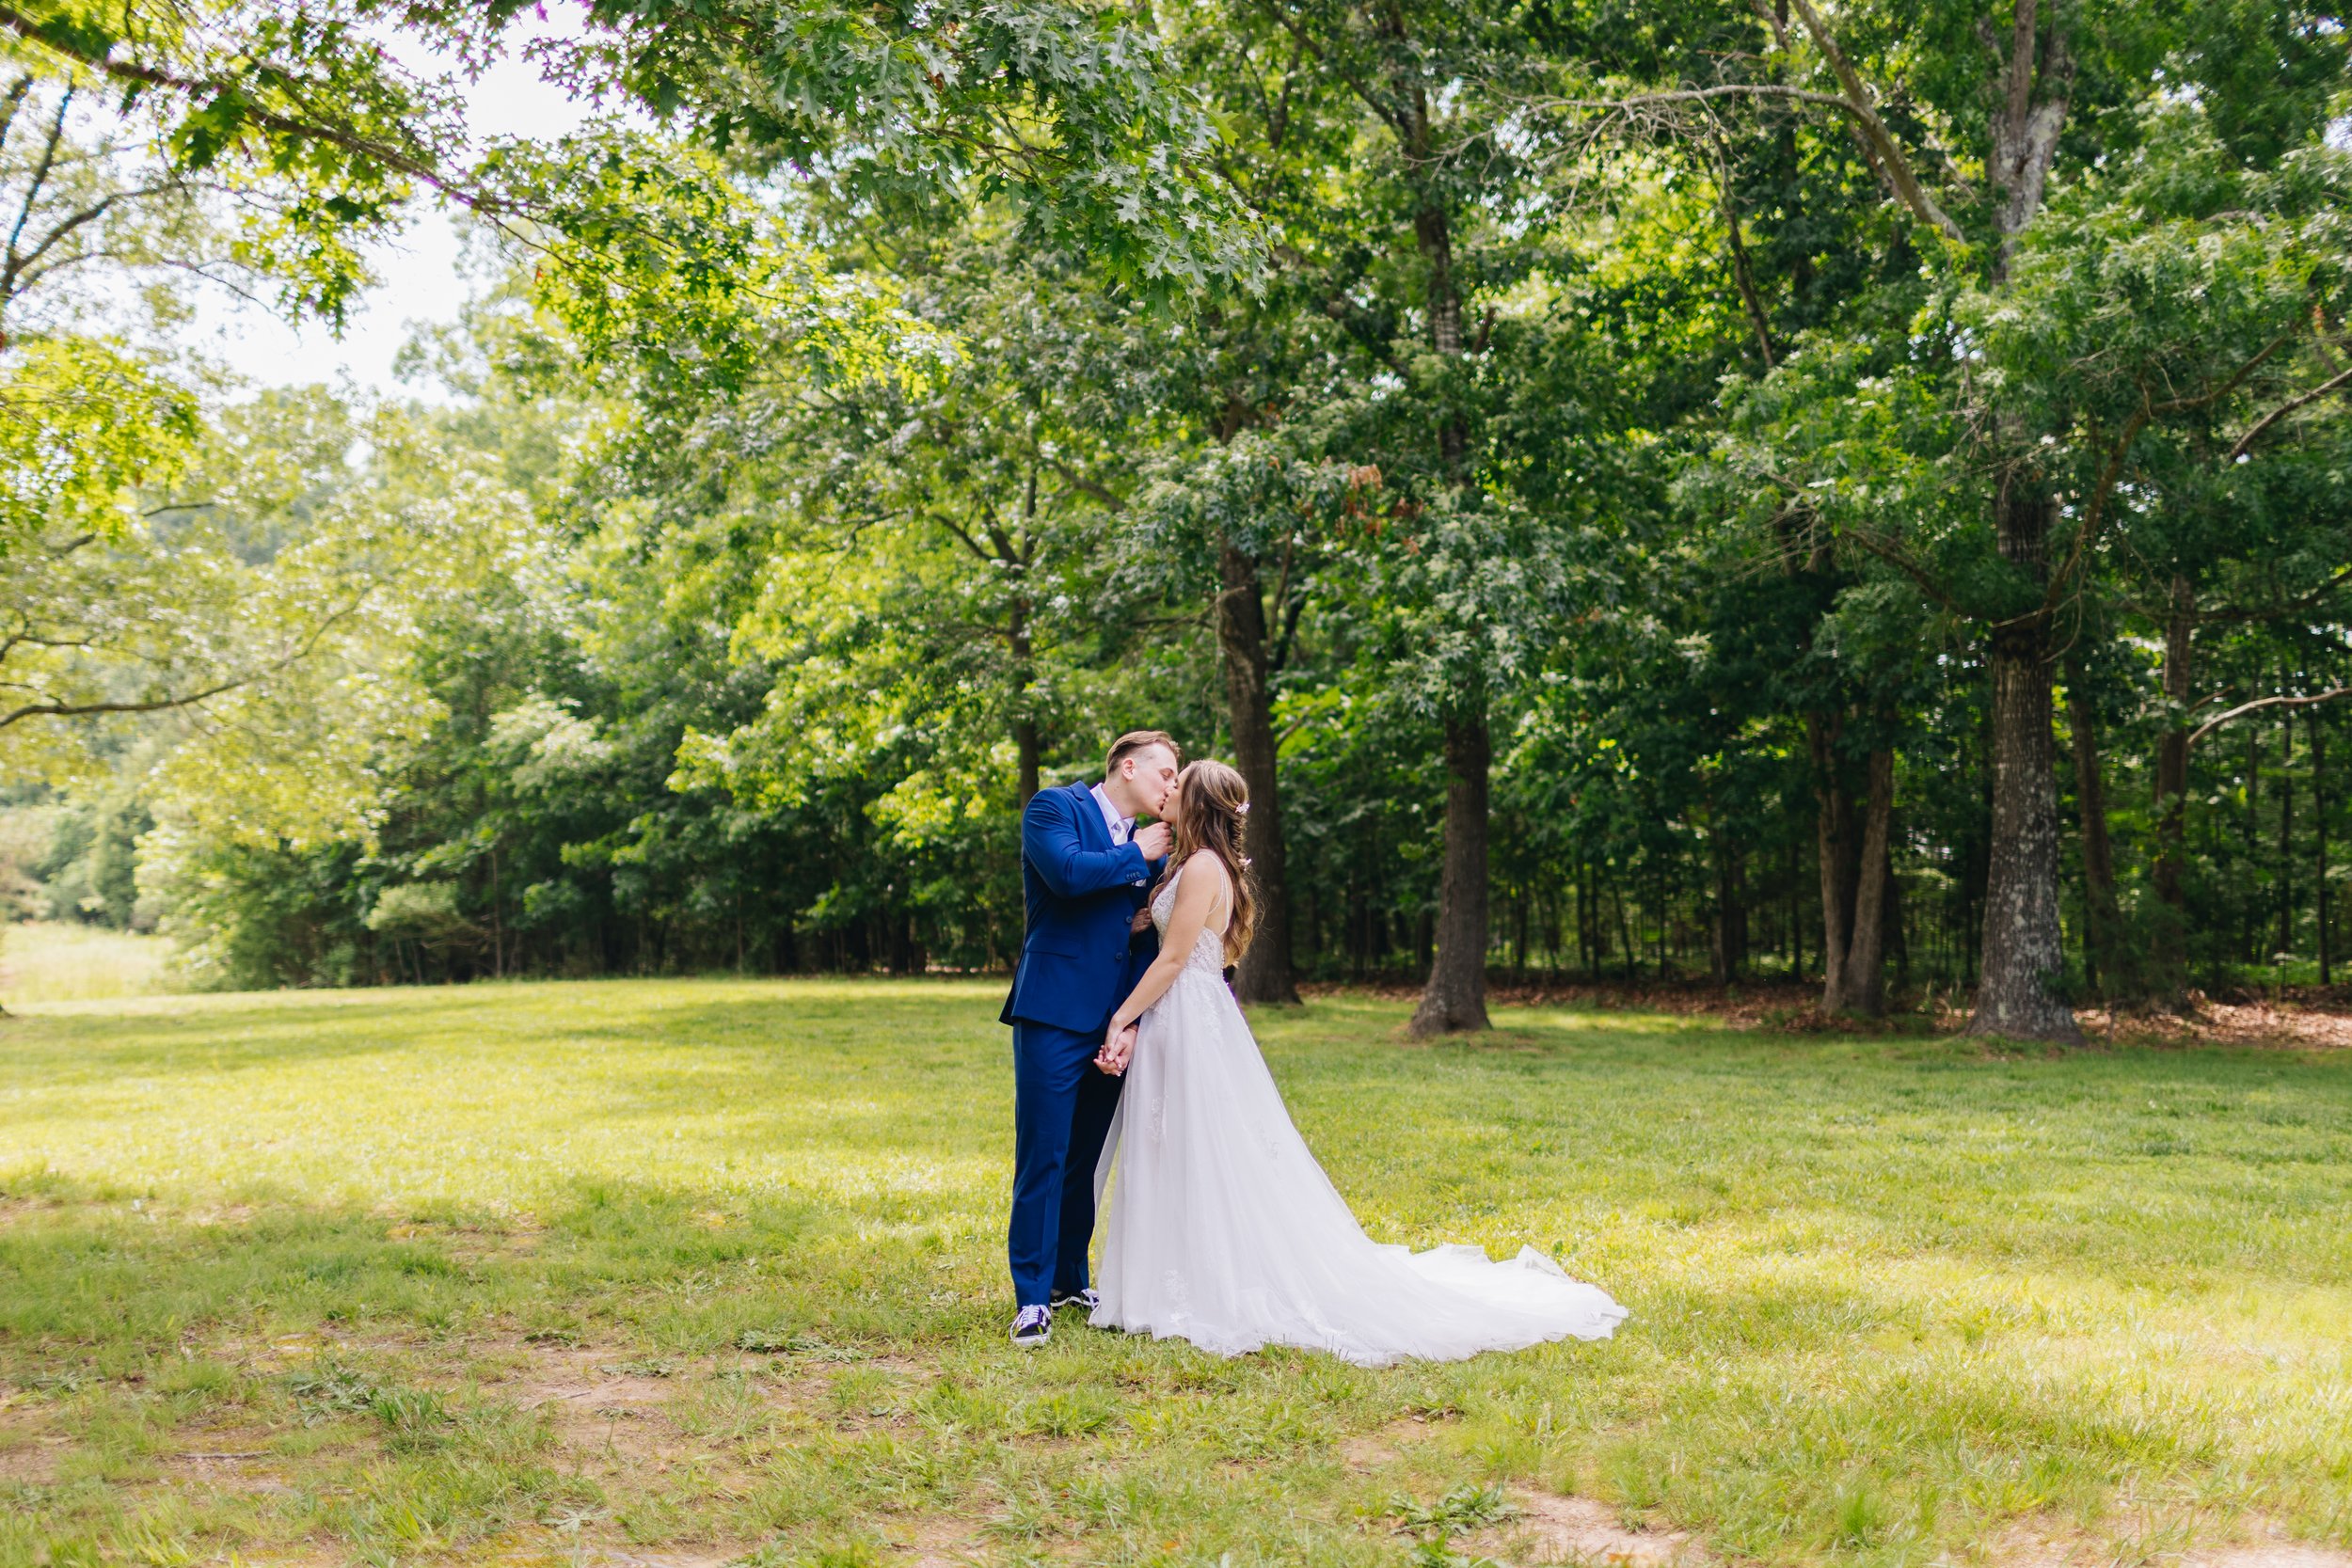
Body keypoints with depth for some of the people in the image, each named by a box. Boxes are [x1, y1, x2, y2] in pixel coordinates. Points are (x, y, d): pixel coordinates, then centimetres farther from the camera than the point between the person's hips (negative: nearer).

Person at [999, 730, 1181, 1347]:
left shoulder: (1149, 841, 18)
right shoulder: (1055, 807, -2)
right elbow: (1067, 872, -21)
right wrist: (1137, 856, -7)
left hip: (1113, 1018, 7)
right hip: (1056, 1013, -7)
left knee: (1086, 1156, 12)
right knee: (1043, 1156, -7)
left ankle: (1070, 1278, 24)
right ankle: (1032, 1299, -3)